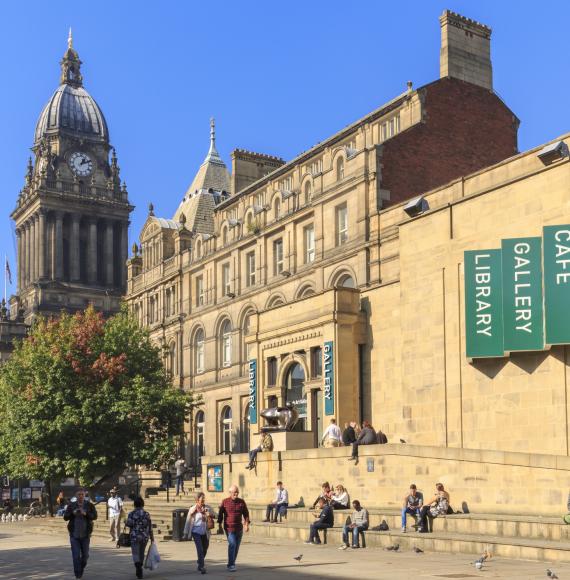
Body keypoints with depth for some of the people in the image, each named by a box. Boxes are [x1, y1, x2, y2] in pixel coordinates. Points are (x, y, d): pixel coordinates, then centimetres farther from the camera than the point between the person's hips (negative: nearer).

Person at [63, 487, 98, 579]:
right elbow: (65, 517, 0)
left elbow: (95, 516, -9)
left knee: (85, 555, 10)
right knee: (76, 556, -5)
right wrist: (73, 513, -19)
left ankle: (81, 570, 36)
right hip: (74, 535, -1)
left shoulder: (89, 505, 1)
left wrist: (86, 514, -26)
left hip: (85, 535, 1)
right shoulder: (71, 505, 3)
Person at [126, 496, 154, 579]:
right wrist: (152, 537, 9)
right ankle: (139, 570, 28)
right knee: (141, 553, 18)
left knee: (136, 554, -2)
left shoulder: (132, 514, -5)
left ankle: (138, 568, -25)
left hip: (135, 537, -3)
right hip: (145, 537, 3)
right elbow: (150, 527, 2)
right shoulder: (146, 514, 2)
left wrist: (125, 522, 9)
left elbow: (128, 524, -14)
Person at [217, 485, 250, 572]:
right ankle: (231, 565, -16)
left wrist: (247, 524, -5)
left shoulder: (242, 502, 4)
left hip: (239, 528, 4)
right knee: (232, 544, -18)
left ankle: (232, 563, 23)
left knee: (236, 547, 9)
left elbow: (246, 514, 6)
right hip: (229, 528, -4)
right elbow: (220, 514, 3)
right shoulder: (225, 502, -2)